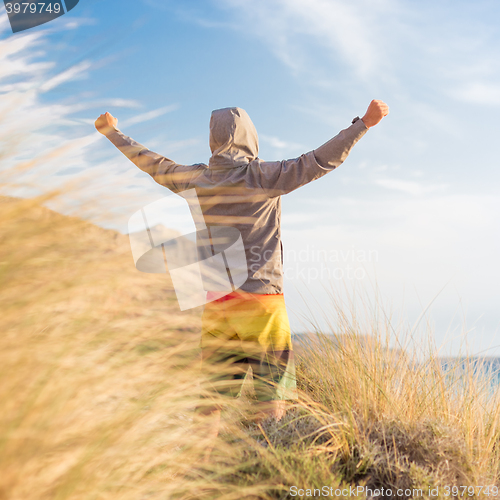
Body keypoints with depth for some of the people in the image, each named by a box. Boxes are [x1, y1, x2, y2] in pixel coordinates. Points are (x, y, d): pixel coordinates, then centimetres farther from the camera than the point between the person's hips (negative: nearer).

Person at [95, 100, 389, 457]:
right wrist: (364, 123, -6)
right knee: (274, 389, 2)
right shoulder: (264, 176, -5)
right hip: (261, 299, -4)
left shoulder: (196, 180, 7)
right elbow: (320, 160, -10)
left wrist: (113, 132, 37)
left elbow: (152, 163, 21)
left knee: (213, 390, 14)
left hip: (216, 302, 5)